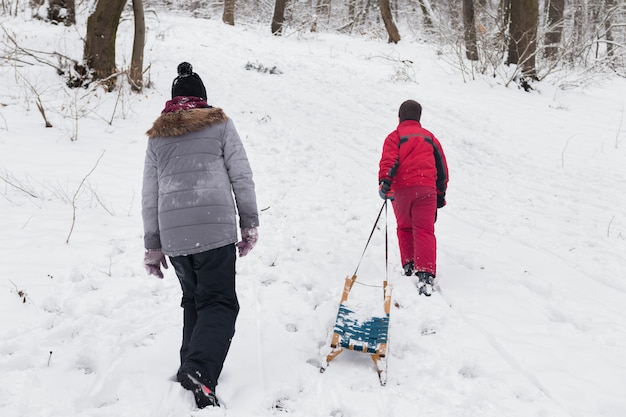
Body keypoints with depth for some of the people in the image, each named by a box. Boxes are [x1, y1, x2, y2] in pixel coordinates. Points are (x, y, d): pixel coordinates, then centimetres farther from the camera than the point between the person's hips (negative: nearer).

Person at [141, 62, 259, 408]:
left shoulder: (157, 136, 17)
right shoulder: (219, 123, 8)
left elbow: (149, 195, 15)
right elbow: (241, 176, 2)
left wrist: (152, 245, 18)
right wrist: (250, 224, 7)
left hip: (173, 232, 4)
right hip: (215, 227, -3)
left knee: (193, 299, 20)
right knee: (218, 302, -3)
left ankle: (191, 368, 15)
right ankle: (200, 370, -24)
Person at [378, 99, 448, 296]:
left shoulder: (395, 136, 9)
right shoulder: (429, 137, 21)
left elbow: (389, 160, -10)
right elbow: (442, 168, 23)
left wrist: (384, 182, -21)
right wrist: (441, 195, 30)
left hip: (401, 189, -1)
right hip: (426, 188, 1)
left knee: (404, 228, 20)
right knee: (424, 230, -5)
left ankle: (409, 264, 17)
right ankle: (425, 274, -19)